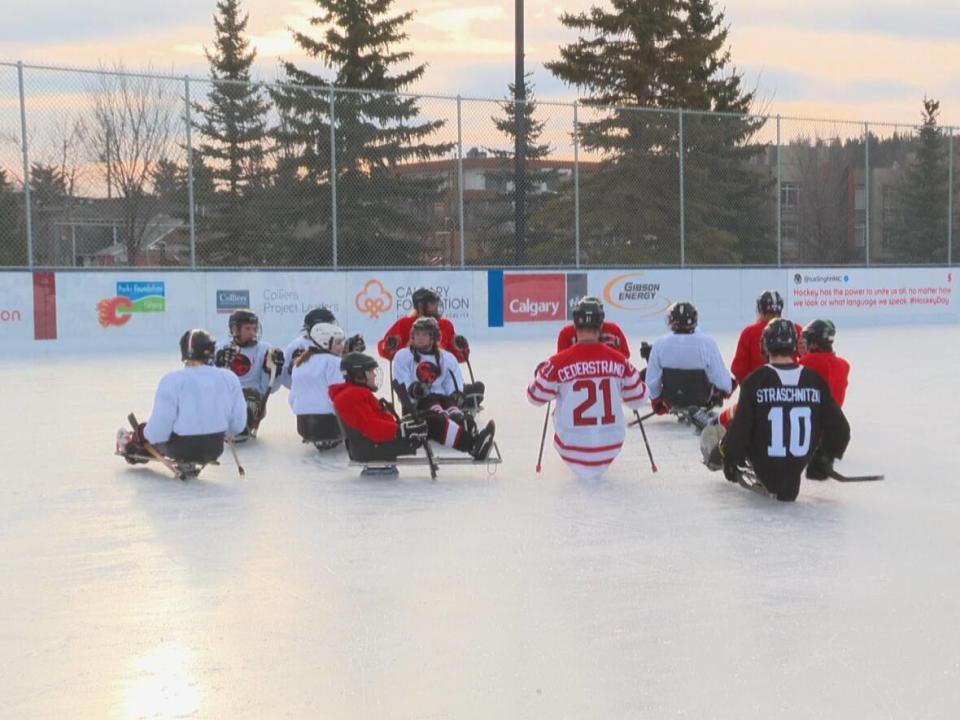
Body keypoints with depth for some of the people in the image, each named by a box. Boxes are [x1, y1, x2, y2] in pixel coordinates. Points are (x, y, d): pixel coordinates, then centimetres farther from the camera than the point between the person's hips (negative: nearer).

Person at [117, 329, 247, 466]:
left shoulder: (173, 380, -17)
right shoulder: (229, 379, -7)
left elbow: (157, 432, -16)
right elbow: (237, 426, -2)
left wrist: (147, 434, 7)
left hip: (181, 450, -4)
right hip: (215, 449, 4)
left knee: (144, 431, 26)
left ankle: (130, 447, 59)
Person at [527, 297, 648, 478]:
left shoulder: (558, 363, -14)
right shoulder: (619, 360, -7)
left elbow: (536, 397, 0)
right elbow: (637, 399, 4)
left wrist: (541, 373, 20)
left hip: (571, 447, -2)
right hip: (611, 446, 2)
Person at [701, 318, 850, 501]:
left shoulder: (755, 381, -16)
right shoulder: (815, 380, -6)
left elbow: (740, 428, -14)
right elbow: (839, 428, -2)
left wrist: (730, 461, 2)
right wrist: (826, 460, 13)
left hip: (762, 463, -3)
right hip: (798, 465, 3)